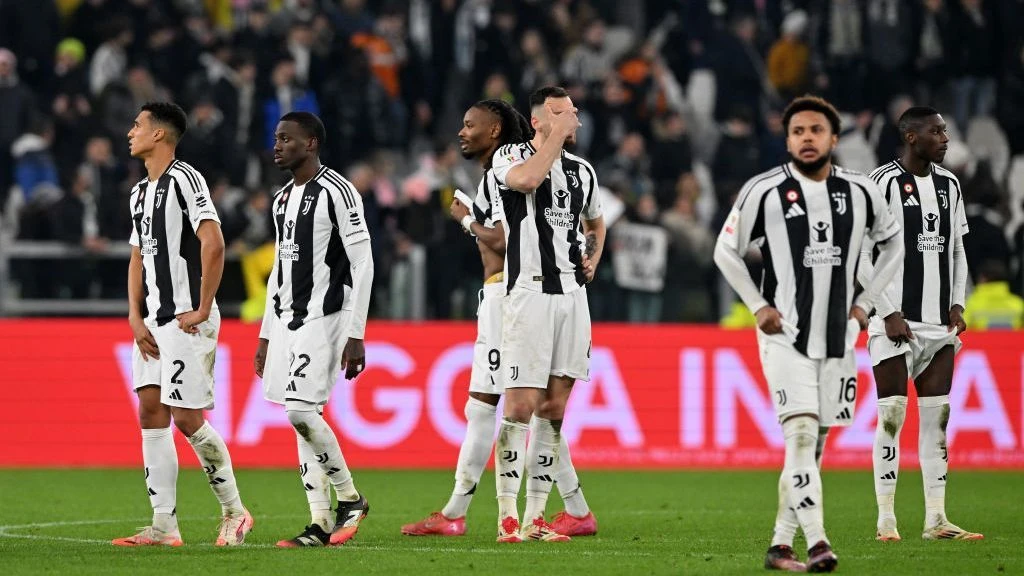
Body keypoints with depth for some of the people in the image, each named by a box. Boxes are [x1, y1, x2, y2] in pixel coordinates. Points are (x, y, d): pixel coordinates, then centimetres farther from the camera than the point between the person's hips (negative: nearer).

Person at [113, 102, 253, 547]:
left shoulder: (184, 179, -11)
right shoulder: (140, 191, 17)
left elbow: (213, 244, -20)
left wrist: (202, 310, -18)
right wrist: (136, 318, 7)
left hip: (186, 321, -9)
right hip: (153, 324, 9)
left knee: (187, 418, -9)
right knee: (151, 412, 3)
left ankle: (234, 511, 6)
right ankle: (164, 526, 4)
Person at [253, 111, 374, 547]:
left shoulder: (336, 192, -10)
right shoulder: (282, 200, 16)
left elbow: (363, 266, -13)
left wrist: (355, 337, -17)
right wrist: (266, 336, 20)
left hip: (323, 317, -8)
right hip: (288, 319, 8)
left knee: (301, 411, -16)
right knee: (301, 418, 4)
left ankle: (350, 498, 1)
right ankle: (320, 524, 4)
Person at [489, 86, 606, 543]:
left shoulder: (582, 170, 16)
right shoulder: (511, 156, -1)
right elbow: (527, 179, -26)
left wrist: (593, 258, 15)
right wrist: (558, 135, -15)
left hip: (572, 295, 6)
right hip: (528, 293, -6)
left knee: (553, 409, 5)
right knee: (520, 405, -10)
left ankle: (535, 518, 8)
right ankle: (507, 516, -6)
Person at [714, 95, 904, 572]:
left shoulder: (860, 192, 3)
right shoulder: (764, 192, -5)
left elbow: (892, 245, 19)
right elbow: (726, 252, 5)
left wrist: (864, 304, 11)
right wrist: (759, 307, -2)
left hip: (837, 337, 4)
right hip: (785, 335, -4)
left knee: (812, 444, 6)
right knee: (801, 434, -17)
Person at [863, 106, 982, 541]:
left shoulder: (948, 185, 12)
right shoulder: (883, 183, -8)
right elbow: (864, 255, -9)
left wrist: (957, 304, 6)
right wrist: (889, 313, -13)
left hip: (939, 323, 6)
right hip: (896, 321, -6)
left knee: (937, 420, 4)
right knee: (891, 419, -4)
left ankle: (936, 520, 5)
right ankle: (886, 519, 0)